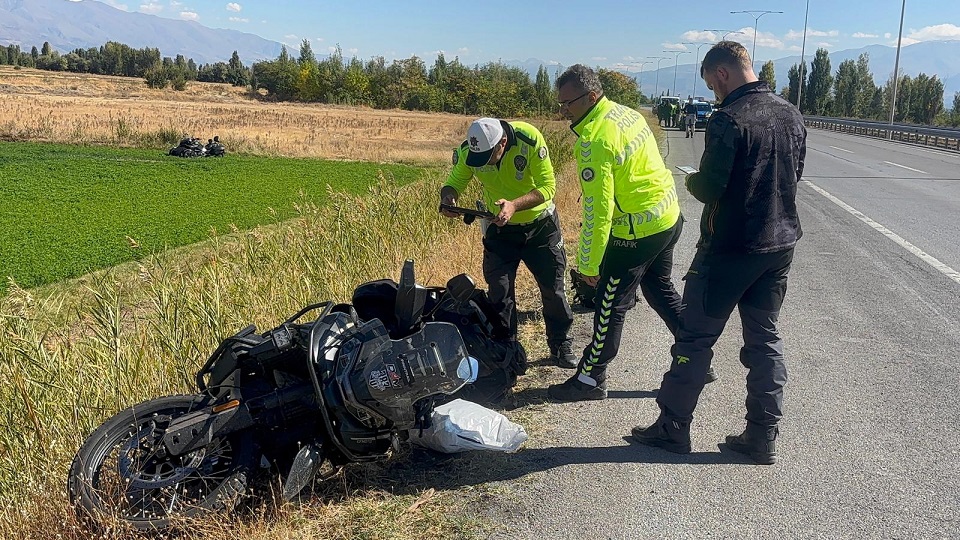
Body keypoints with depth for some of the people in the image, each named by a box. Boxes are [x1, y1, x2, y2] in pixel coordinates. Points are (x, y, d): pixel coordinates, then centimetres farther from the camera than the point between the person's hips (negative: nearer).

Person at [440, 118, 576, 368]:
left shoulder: (530, 139, -29)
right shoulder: (467, 151, -21)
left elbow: (547, 186, -27)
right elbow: (455, 182, -7)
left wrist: (514, 205, -42)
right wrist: (448, 197, -31)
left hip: (539, 224, -2)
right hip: (500, 226, 2)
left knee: (553, 287, 6)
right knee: (499, 291, 2)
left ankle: (560, 345, 24)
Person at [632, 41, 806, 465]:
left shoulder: (728, 120, -18)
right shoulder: (791, 116, 6)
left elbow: (709, 188, -19)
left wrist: (692, 179, 2)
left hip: (729, 250, -7)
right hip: (780, 246, 7)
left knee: (695, 338, 5)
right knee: (764, 339, 14)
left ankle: (673, 427, 15)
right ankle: (763, 437, 19)